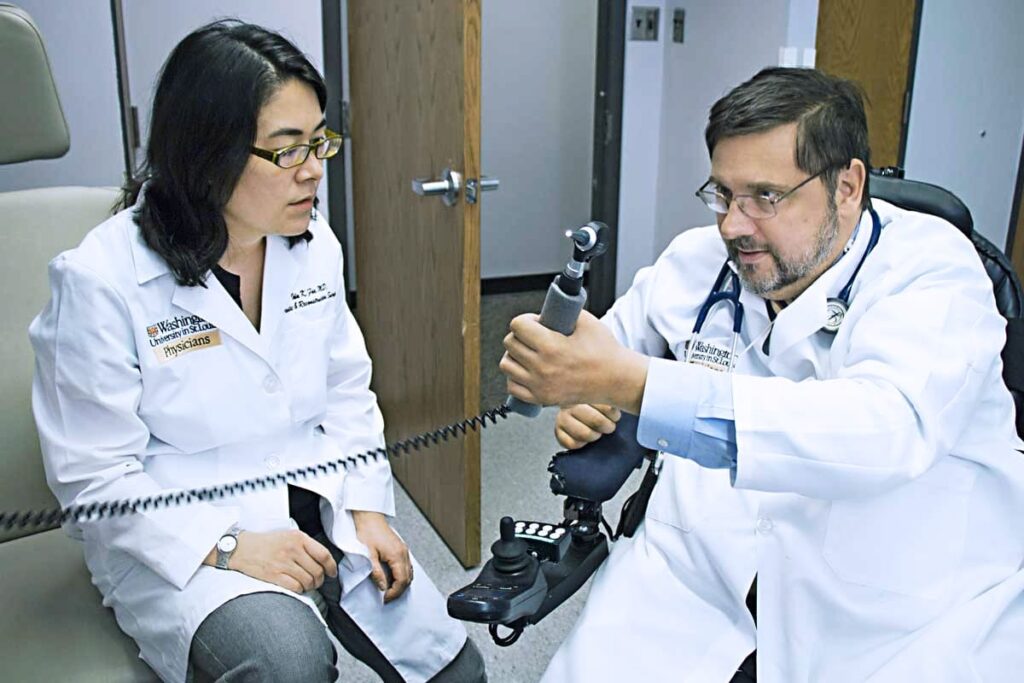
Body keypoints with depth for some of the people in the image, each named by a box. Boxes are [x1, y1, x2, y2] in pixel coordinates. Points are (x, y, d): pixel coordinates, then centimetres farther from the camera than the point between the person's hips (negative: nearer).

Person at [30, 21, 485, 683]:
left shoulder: (314, 244, 0)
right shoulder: (100, 281, -17)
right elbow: (93, 479, -14)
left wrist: (368, 509, -2)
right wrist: (229, 547, -22)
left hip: (318, 511, 5)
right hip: (177, 540, -5)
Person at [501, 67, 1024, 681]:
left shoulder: (933, 268, -10)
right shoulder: (697, 258, 6)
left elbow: (887, 428, -29)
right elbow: (615, 344, 24)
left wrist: (629, 383, -35)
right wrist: (584, 397, -2)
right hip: (700, 580, 4)